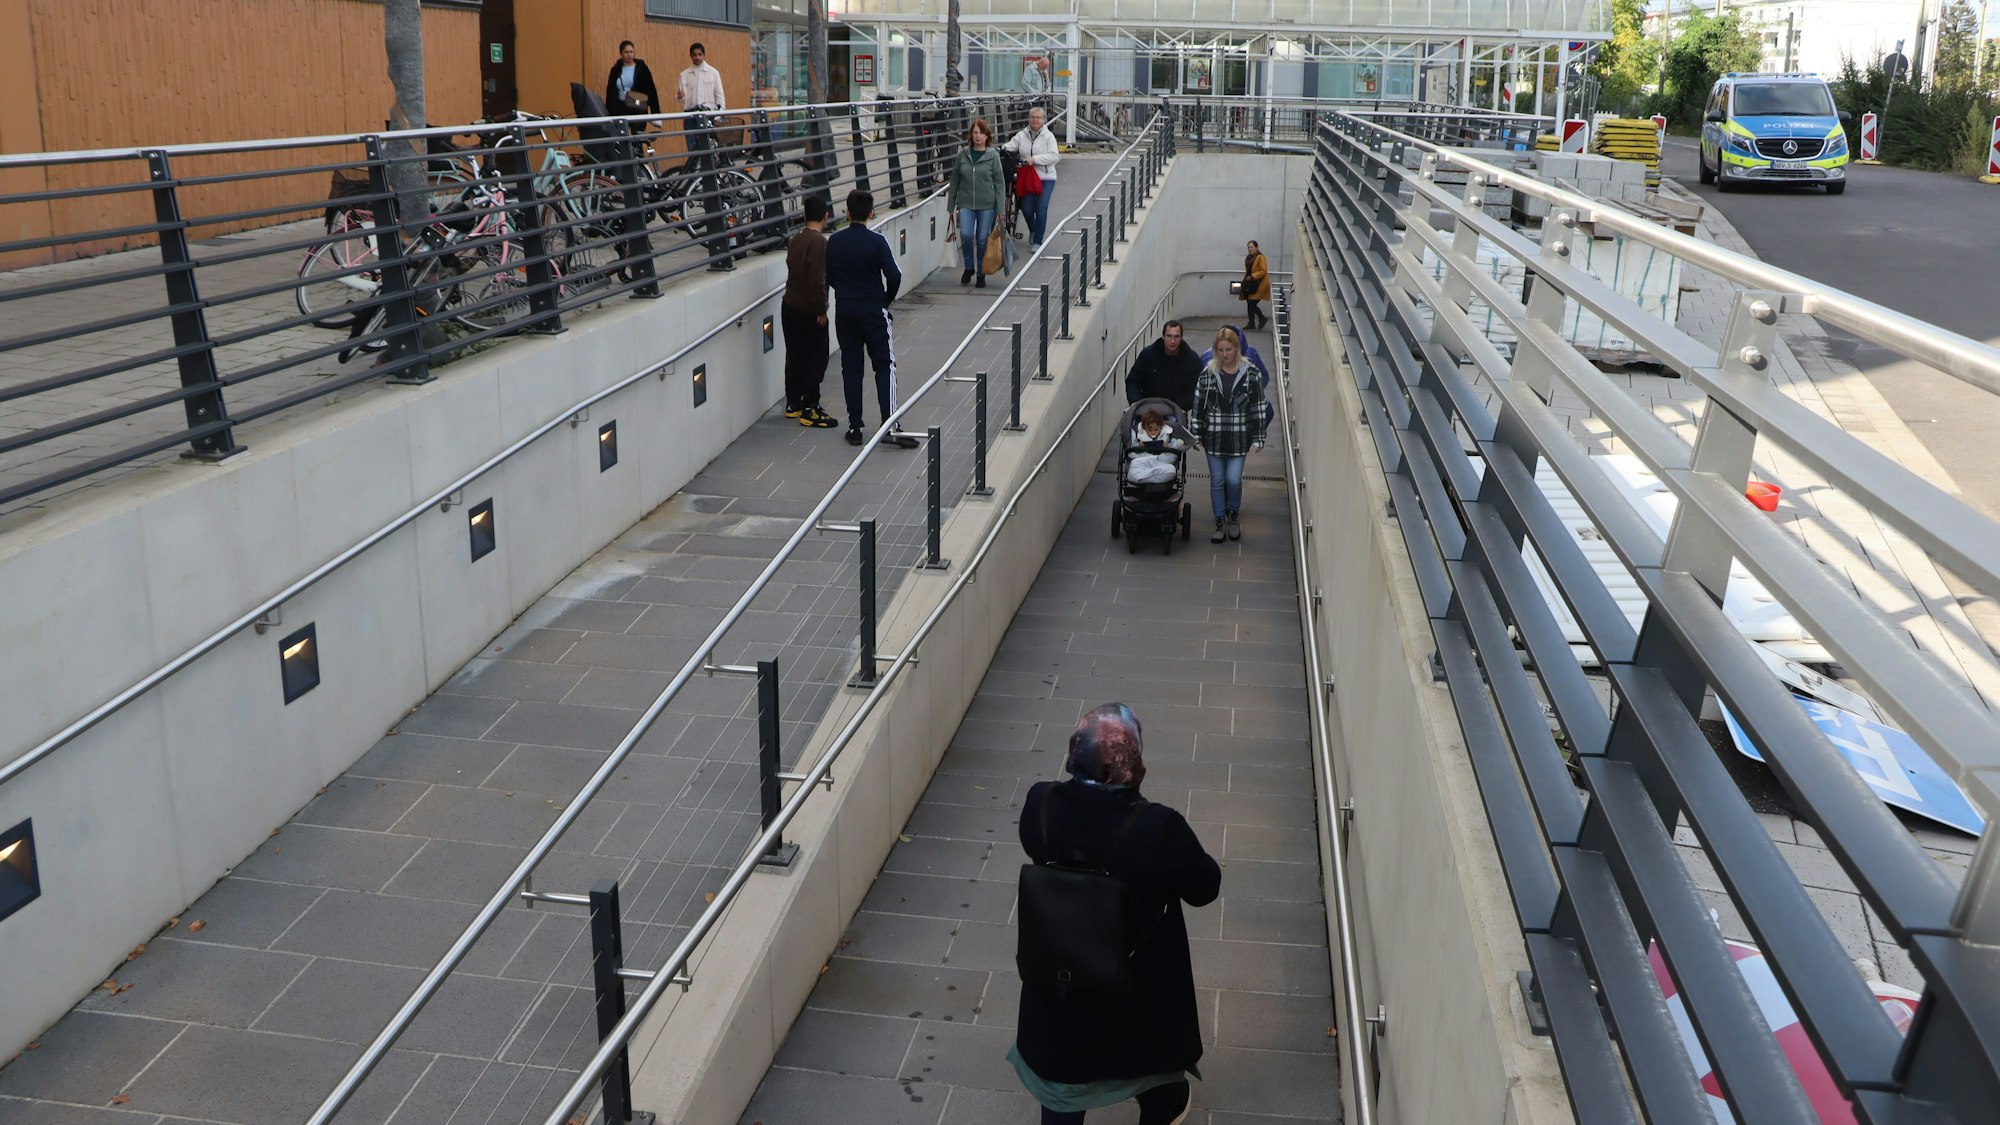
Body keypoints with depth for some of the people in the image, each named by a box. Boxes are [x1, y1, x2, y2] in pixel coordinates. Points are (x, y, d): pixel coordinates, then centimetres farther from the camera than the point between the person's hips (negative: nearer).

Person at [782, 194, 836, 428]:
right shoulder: (818, 242, -19)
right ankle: (809, 411, 2)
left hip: (789, 306, 9)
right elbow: (817, 280, -24)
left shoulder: (796, 239, 8)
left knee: (795, 356, 16)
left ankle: (793, 404, 25)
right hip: (808, 312, -9)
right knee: (815, 360, -1)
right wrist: (821, 310, -16)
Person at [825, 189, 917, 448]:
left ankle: (854, 427, 9)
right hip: (873, 310, -4)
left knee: (850, 367, 9)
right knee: (884, 365, 0)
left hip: (844, 311, 4)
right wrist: (886, 300, 4)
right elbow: (894, 276, -14)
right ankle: (892, 426, -10)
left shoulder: (834, 242, 0)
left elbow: (829, 277, 7)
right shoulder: (876, 242, -11)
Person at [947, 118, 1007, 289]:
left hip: (986, 205, -1)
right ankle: (969, 267, 8)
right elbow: (955, 180, 10)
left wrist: (1001, 209, -8)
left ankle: (981, 273, 19)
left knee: (982, 239, 1)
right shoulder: (963, 154, 4)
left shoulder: (993, 155, -2)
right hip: (966, 204, 1)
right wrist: (951, 206, 9)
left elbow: (999, 183, -2)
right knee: (966, 235, -16)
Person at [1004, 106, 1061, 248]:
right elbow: (1009, 147, -4)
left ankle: (1038, 241, 5)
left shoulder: (1048, 136, -4)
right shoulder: (1021, 135, 5)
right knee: (1026, 208, 2)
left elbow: (1055, 156, -13)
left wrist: (1035, 159, -23)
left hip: (1045, 178, -3)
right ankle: (1033, 231, 34)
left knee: (1041, 209, -7)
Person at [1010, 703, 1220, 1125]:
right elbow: (1205, 888, -15)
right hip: (1138, 978, -1)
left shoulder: (1040, 805, -22)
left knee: (1061, 1057, 25)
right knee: (1147, 1039, 30)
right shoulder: (1158, 828, -32)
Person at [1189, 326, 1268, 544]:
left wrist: (1258, 438, -3)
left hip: (1239, 438, -1)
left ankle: (1232, 515, 23)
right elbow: (1198, 404, 3)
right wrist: (1196, 434, 1)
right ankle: (1220, 523, 20)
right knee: (1217, 481, 7)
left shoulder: (1250, 373, -5)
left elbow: (1258, 407, -1)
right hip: (1214, 437, 1)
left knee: (1234, 479, -4)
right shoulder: (1208, 372, -2)